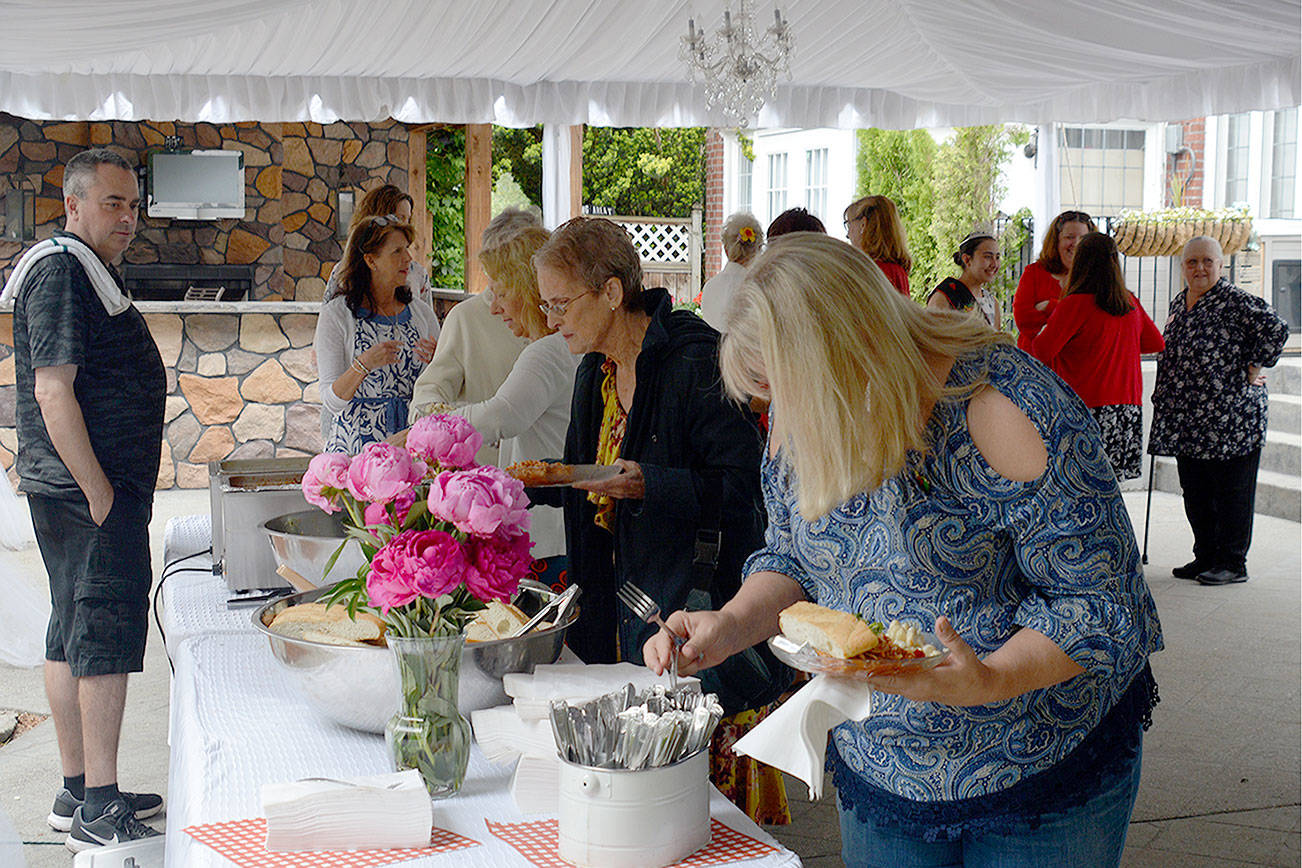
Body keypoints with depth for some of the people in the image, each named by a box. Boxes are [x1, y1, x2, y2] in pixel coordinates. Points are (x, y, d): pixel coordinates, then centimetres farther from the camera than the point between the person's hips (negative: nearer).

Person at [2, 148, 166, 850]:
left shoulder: (85, 268, 20)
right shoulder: (62, 270, -13)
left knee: (73, 635, 13)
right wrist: (99, 493, -20)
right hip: (90, 487, -11)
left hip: (80, 487, 11)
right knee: (106, 634, -8)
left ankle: (78, 792, 22)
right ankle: (98, 811, -4)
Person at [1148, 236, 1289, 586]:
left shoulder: (1235, 301, -10)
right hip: (1186, 420, 8)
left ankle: (1232, 564, 8)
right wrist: (1163, 398, 18)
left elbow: (1275, 328, -17)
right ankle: (1205, 558, 23)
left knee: (1230, 492, 0)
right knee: (1195, 492, 12)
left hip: (1229, 418, -8)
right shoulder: (1179, 303, 15)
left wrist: (1253, 369, -13)